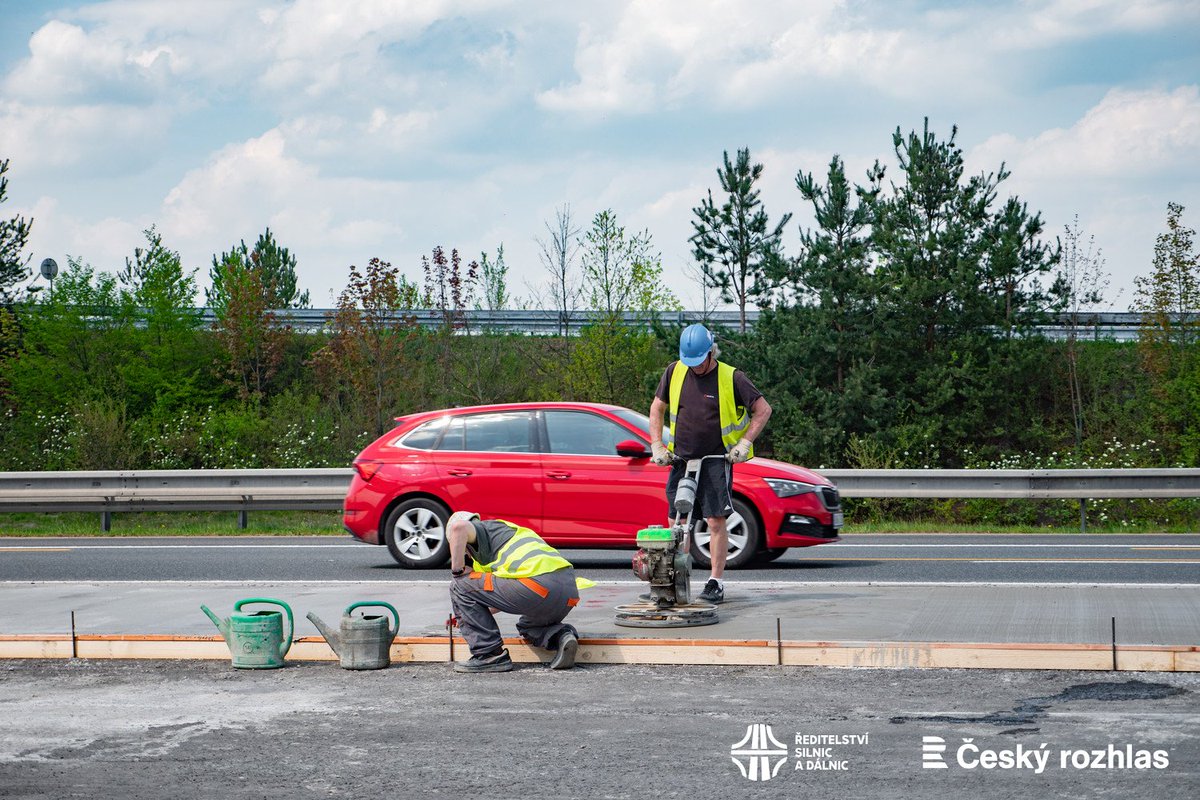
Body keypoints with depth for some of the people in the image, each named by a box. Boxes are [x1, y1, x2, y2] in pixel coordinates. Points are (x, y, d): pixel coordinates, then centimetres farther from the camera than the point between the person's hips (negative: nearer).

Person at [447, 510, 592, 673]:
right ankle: (562, 636, 5)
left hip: (538, 583, -9)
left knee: (461, 586, 6)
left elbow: (459, 527, -11)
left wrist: (457, 571, 2)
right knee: (528, 626, 39)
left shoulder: (482, 529, 15)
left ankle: (490, 656, 4)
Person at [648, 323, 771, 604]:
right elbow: (657, 409, 16)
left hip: (716, 460, -4)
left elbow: (763, 409, -1)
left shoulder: (731, 377, -7)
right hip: (681, 459, 4)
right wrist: (657, 446, 7)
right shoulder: (674, 372, 4)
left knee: (716, 520, -8)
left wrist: (744, 443, -7)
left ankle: (716, 583, -2)